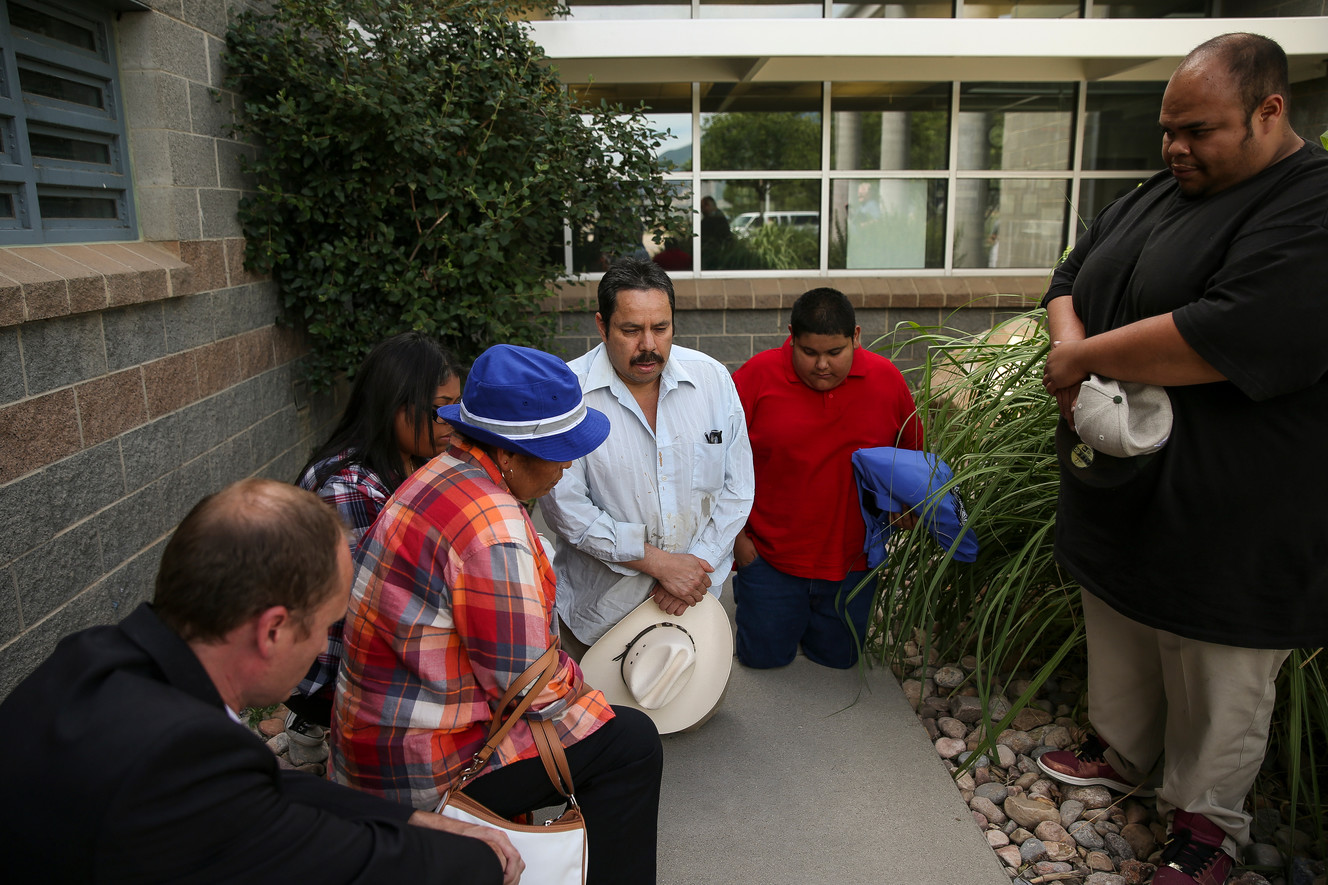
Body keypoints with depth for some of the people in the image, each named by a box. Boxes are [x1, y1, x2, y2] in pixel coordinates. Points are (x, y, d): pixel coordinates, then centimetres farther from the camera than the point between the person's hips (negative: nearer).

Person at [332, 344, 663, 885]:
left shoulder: (446, 475, 3)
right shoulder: (493, 530, -29)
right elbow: (532, 687, -22)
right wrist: (578, 687, -2)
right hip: (424, 766, -10)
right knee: (631, 743, -5)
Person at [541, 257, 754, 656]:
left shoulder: (713, 378, -6)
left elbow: (737, 486, -1)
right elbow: (565, 507, -19)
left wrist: (698, 560, -12)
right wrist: (659, 562, -20)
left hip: (696, 595, 3)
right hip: (601, 601, -3)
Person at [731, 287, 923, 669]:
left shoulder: (886, 379, -5)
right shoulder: (756, 376, -13)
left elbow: (912, 452, 9)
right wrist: (735, 536, -7)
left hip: (850, 560, 2)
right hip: (770, 554, -2)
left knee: (837, 657, 13)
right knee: (764, 656, 8)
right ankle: (748, 591, 36)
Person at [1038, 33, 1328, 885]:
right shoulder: (1155, 196, 9)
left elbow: (1235, 334, -31)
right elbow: (1073, 281, 15)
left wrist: (1084, 358, -21)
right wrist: (1070, 342, -8)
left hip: (1228, 519, -8)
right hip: (1122, 491, 8)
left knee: (1217, 683, 11)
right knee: (1117, 636, 23)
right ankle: (1122, 754, 45)